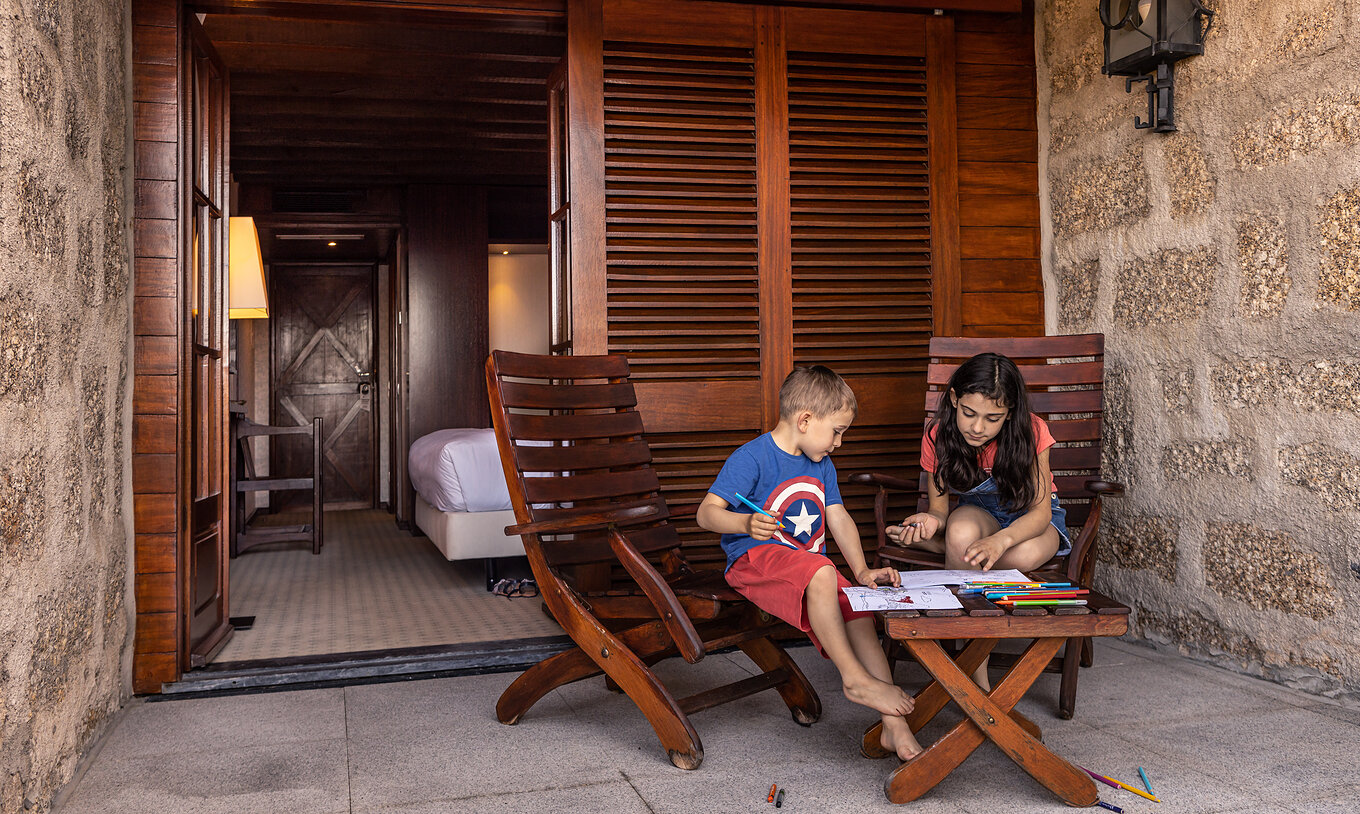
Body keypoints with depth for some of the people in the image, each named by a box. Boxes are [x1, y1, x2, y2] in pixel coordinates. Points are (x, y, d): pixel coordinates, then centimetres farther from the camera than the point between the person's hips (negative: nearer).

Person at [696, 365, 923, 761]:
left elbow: (839, 519, 18)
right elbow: (706, 513, -15)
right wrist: (747, 524, -35)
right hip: (756, 560, -7)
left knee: (859, 613, -15)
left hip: (810, 568, 7)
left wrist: (862, 571, 5)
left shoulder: (822, 466, 15)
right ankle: (854, 678, -22)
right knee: (820, 572, -35)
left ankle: (895, 727, -11)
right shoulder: (751, 458, -10)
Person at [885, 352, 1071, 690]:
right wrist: (932, 522, -38)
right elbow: (940, 509, -11)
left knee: (1026, 556, -39)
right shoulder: (939, 437, -18)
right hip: (979, 514, 1)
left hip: (1033, 517, -1)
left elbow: (1041, 511, -27)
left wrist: (1000, 540, -48)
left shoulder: (1031, 432, -24)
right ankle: (976, 672, -30)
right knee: (961, 529, -37)